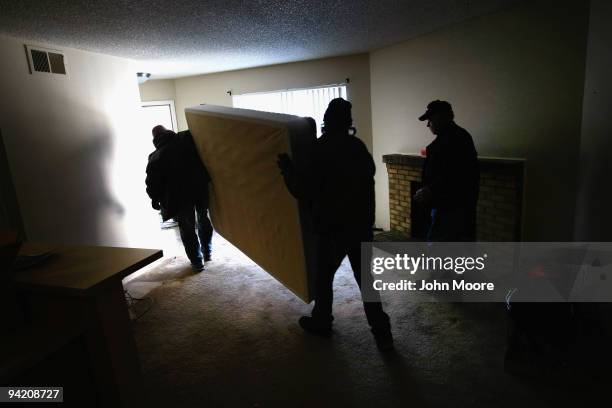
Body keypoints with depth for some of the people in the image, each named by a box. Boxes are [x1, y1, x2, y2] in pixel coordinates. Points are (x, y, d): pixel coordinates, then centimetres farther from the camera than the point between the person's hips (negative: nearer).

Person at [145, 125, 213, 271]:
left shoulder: (155, 157, 1)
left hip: (180, 197, -1)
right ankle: (207, 253, 32)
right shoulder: (188, 137, 0)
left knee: (188, 229, 12)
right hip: (201, 188, 2)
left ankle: (197, 262, 18)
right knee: (204, 220, 21)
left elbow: (152, 182, 1)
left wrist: (155, 200, 13)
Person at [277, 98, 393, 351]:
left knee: (323, 275, 15)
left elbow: (306, 192, -17)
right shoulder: (358, 146, 5)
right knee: (366, 278, 12)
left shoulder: (320, 150, -14)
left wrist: (287, 169, -6)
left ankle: (321, 322, 32)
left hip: (332, 226, -5)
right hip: (362, 224, 5)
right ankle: (382, 333, 14)